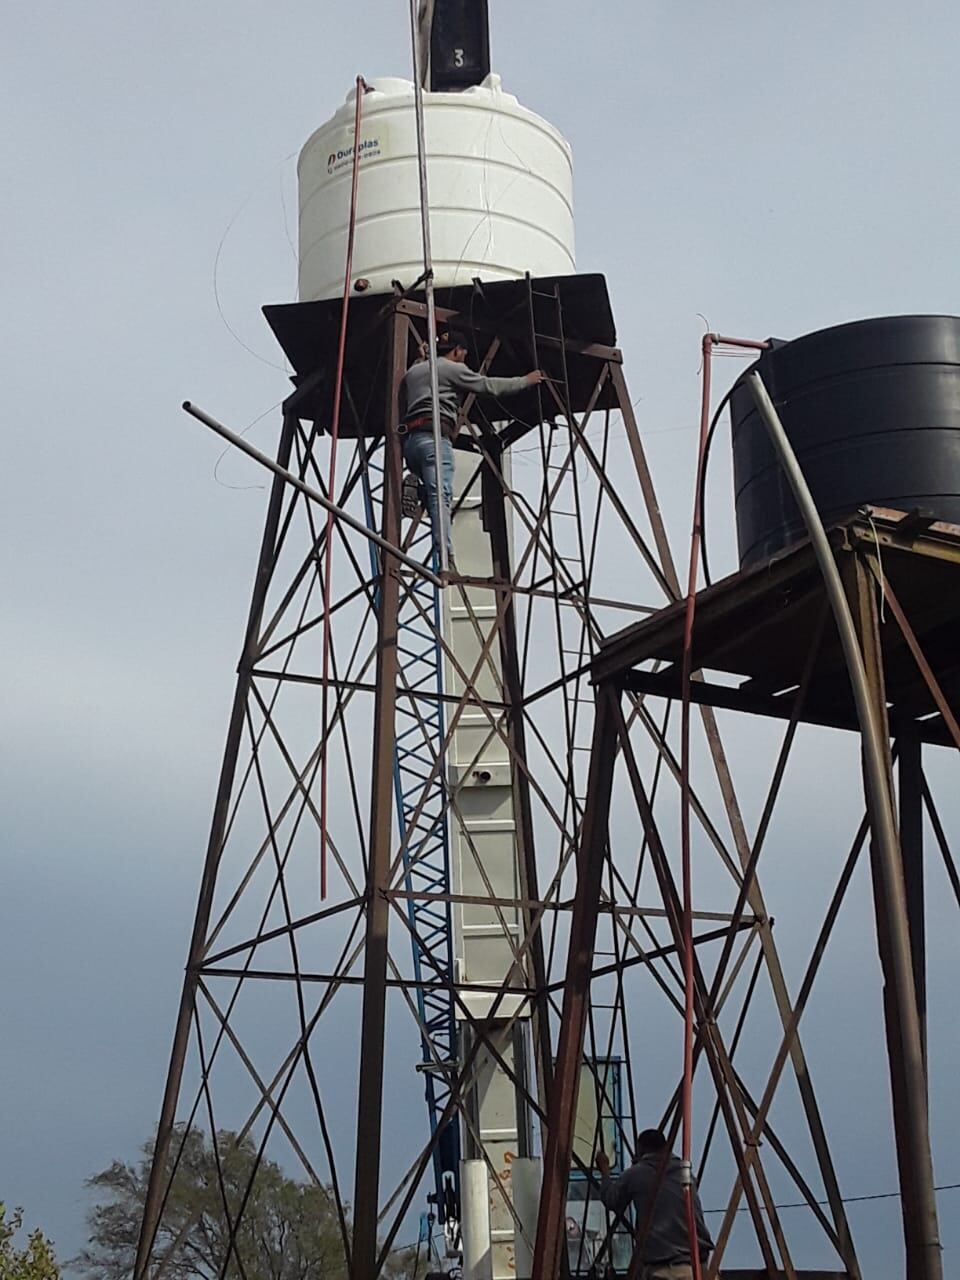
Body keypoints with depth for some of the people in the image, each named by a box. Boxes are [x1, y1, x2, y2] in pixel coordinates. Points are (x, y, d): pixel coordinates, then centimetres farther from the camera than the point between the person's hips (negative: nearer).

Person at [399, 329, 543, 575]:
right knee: (441, 496, -20)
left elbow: (401, 409, 29)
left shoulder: (413, 371, 28)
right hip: (434, 436, -8)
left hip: (410, 439, 8)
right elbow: (489, 386, 8)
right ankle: (445, 555, -32)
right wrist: (525, 380, 19)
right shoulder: (452, 368, 7)